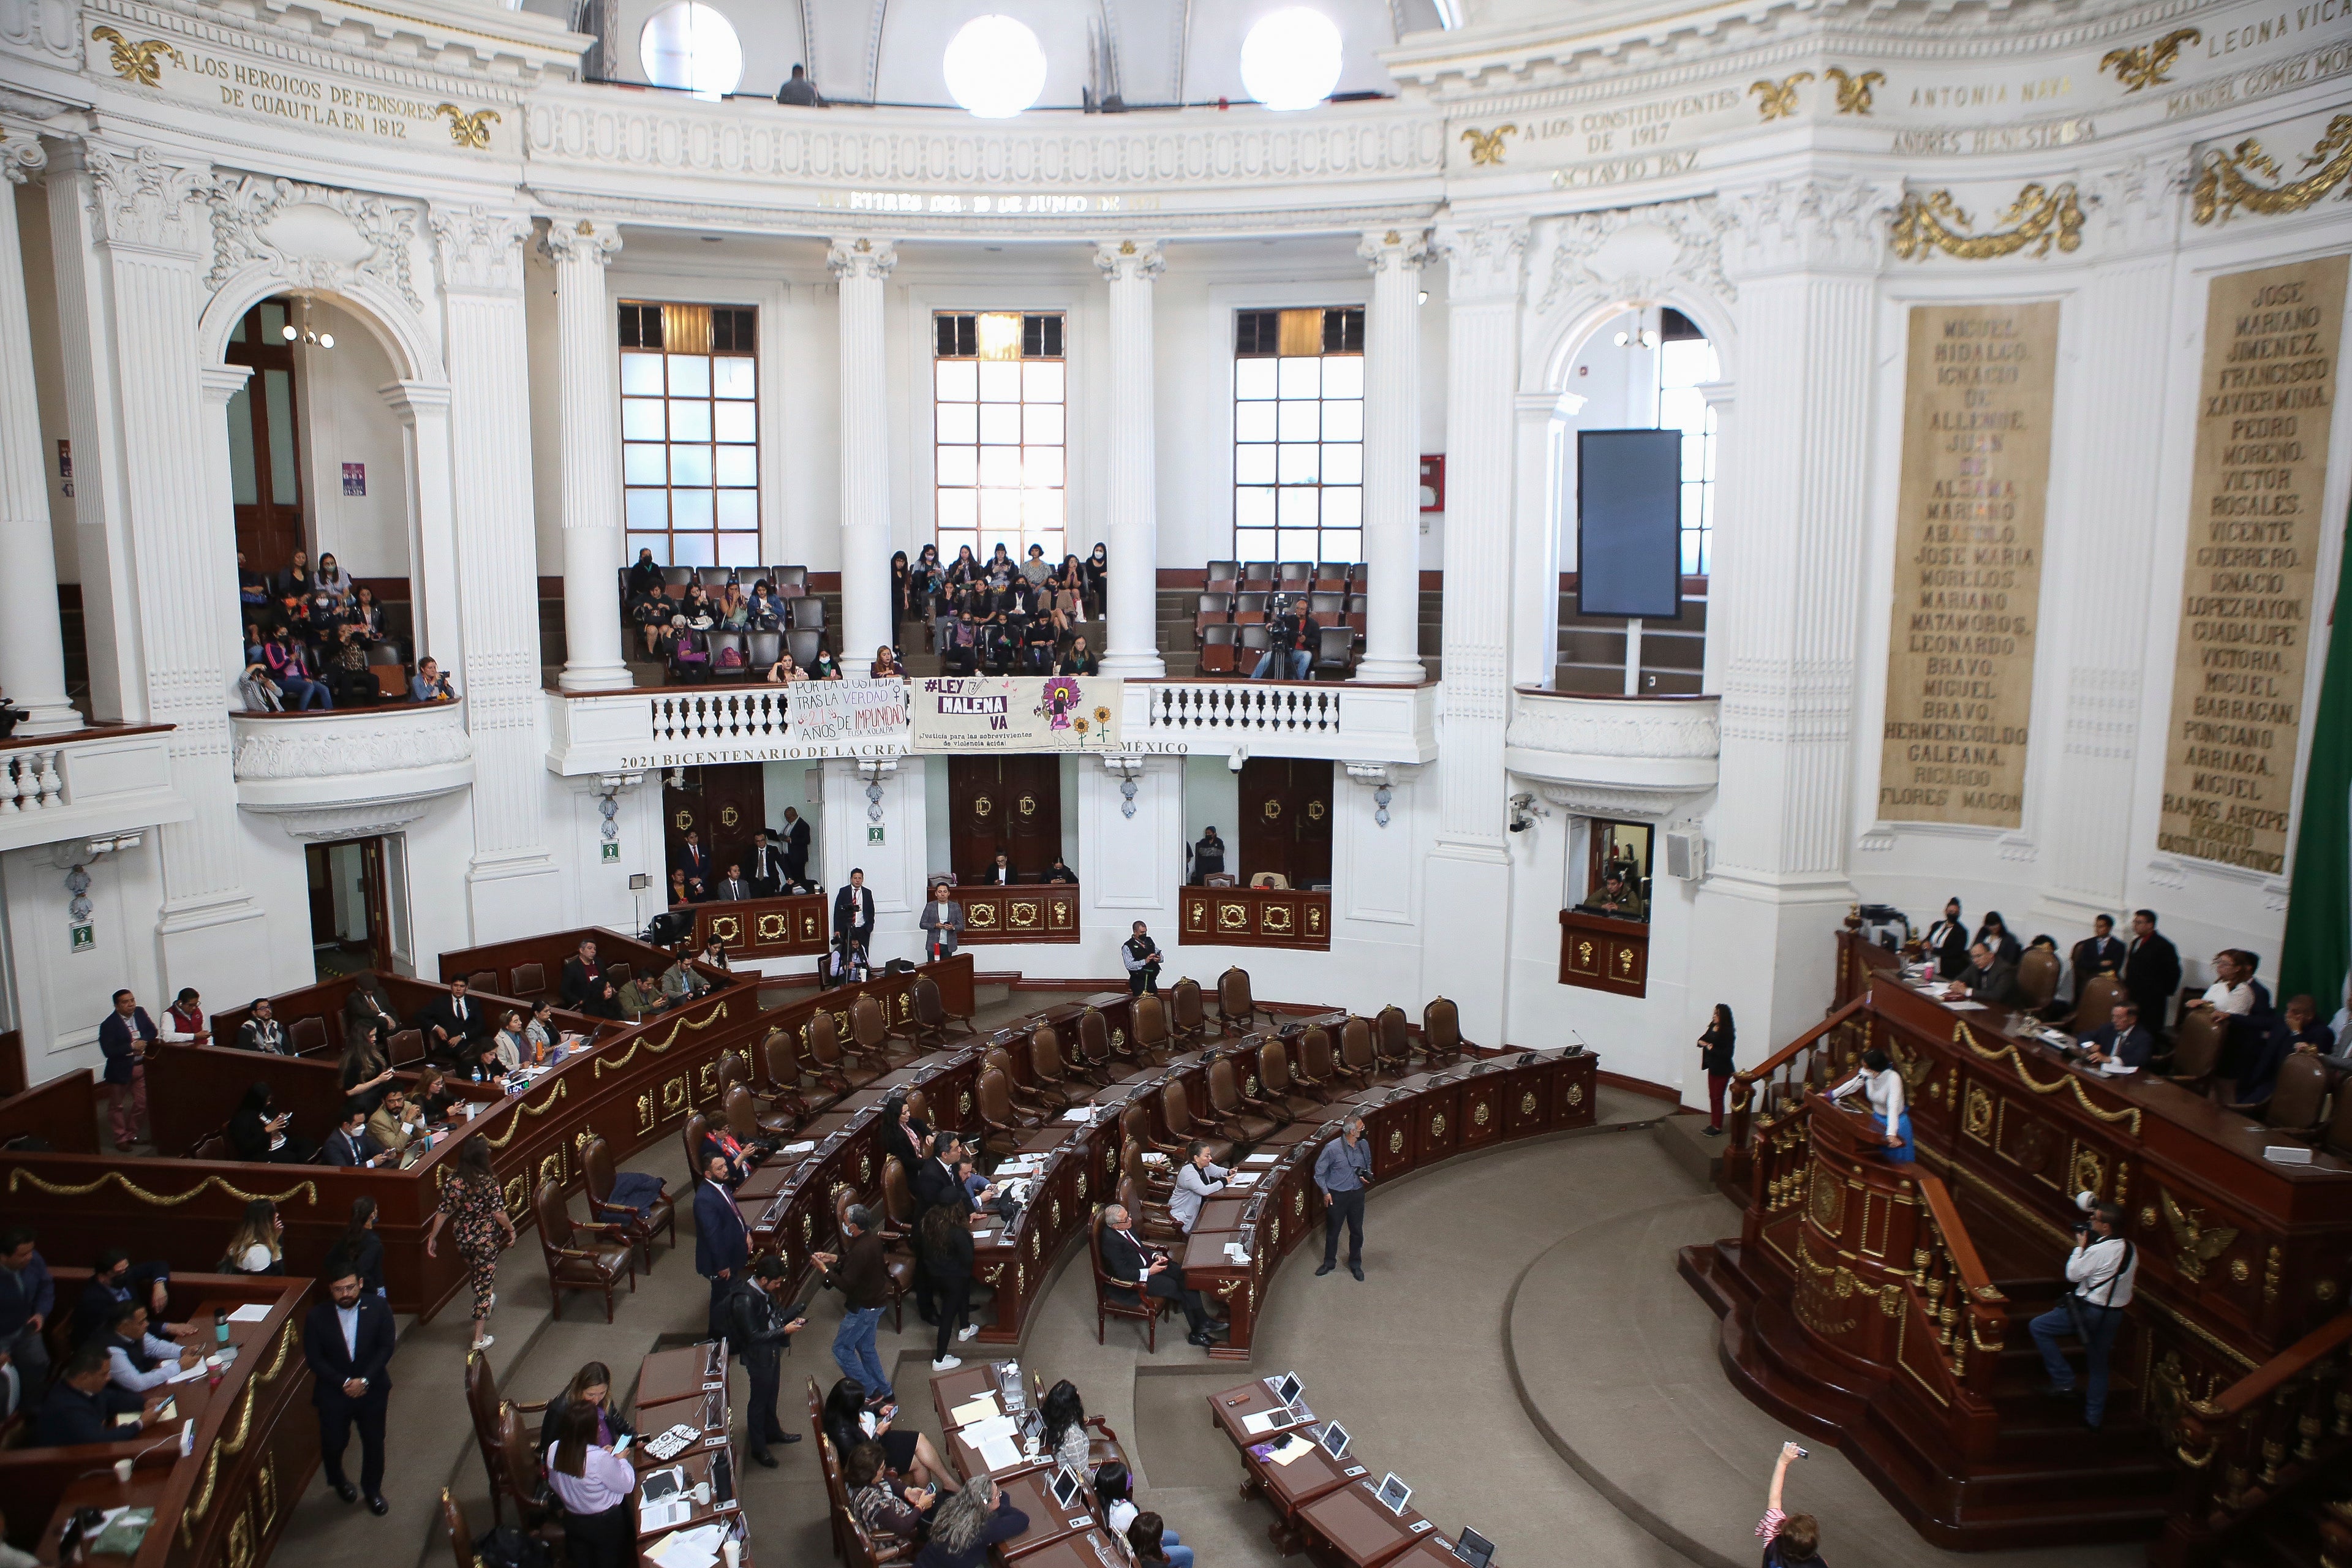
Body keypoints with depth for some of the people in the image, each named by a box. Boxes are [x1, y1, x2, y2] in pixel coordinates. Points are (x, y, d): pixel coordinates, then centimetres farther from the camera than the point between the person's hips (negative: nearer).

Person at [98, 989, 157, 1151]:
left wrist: (142, 1042, -15)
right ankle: (121, 1138, 24)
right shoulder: (109, 1024, -17)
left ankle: (131, 1134, 29)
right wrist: (132, 1046, -24)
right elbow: (109, 1050, -22)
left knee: (142, 1103, 11)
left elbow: (153, 1031, 4)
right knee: (117, 1106, 11)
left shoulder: (140, 1012, 0)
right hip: (120, 1069, -5)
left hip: (141, 1066, 5)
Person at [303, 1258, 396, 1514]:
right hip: (333, 1393, 0)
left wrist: (364, 1380, -21)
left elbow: (386, 1348, -12)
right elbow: (314, 1359, -11)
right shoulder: (317, 1316, -15)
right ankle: (337, 1480, 49)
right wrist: (344, 1382, -19)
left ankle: (373, 1490, 36)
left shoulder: (378, 1308, -14)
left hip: (372, 1390, 0)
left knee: (374, 1443, 12)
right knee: (333, 1443, 17)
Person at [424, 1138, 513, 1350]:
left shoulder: (453, 1181, -10)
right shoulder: (489, 1181, -20)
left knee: (474, 1274, 30)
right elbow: (499, 1213, -18)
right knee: (484, 1283, 5)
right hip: (486, 1239, -4)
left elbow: (443, 1213, -6)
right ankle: (479, 1338, 7)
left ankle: (487, 1301, 57)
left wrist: (432, 1237, 6)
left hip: (463, 1239, 4)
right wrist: (511, 1229, -1)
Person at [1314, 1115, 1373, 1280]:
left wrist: (1367, 1175, -6)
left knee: (1357, 1231, 15)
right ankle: (1329, 1262, 34)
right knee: (1332, 1231, 13)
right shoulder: (1332, 1148, -22)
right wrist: (1326, 1192, -11)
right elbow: (1319, 1171, -10)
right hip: (1337, 1195, -4)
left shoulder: (1364, 1145, -7)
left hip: (1357, 1193, 4)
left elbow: (1368, 1165, 14)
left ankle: (1355, 1264, 34)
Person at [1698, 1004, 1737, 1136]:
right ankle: (1713, 1124, 26)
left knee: (1718, 1098, 0)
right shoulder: (1712, 1027, 2)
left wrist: (1712, 1049, -21)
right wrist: (1702, 1042, -9)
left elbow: (1728, 1054, -22)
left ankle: (1718, 1128, 10)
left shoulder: (1727, 1033, -20)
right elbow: (1704, 1039, 13)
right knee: (1712, 1096, 15)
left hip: (1723, 1070, -8)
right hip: (1713, 1068, 8)